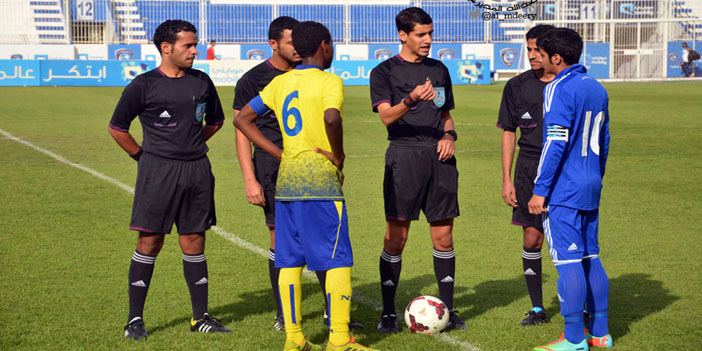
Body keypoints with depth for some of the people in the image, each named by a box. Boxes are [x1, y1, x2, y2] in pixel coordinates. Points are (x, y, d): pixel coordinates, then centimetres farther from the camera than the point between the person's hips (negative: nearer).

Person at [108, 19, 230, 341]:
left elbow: (215, 120, 25)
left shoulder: (202, 82, 8)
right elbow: (117, 127, 3)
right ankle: (135, 319, 4)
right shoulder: (143, 85, -4)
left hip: (197, 170, 4)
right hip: (158, 172, -4)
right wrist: (145, 157, 4)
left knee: (194, 242, 7)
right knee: (150, 242, -4)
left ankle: (200, 317, 14)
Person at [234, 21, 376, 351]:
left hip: (286, 180, 7)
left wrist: (280, 154, 9)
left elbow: (242, 119, 13)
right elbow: (331, 117, -28)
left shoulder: (280, 82, 11)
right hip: (321, 180, -6)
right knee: (338, 260, -1)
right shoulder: (329, 81, -8)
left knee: (290, 261, 9)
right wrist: (338, 155, -12)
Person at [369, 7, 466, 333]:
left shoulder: (439, 70, 17)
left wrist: (449, 136, 4)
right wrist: (412, 100, -29)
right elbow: (387, 116, -11)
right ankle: (388, 313, 5)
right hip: (404, 156, -4)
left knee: (443, 236, 4)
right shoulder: (385, 71, 3)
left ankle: (447, 309, 14)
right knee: (395, 238, -3)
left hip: (439, 158, 4)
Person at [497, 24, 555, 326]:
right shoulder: (517, 86, 5)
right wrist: (506, 180, 4)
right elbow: (509, 134, 9)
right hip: (529, 168, 2)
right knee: (532, 238, 1)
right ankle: (537, 308, 12)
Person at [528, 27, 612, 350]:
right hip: (590, 190, 9)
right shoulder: (597, 89, 13)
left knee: (568, 261, -5)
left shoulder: (559, 90, -13)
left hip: (562, 191, -8)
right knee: (590, 257, 14)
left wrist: (540, 190, -16)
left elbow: (556, 142, -19)